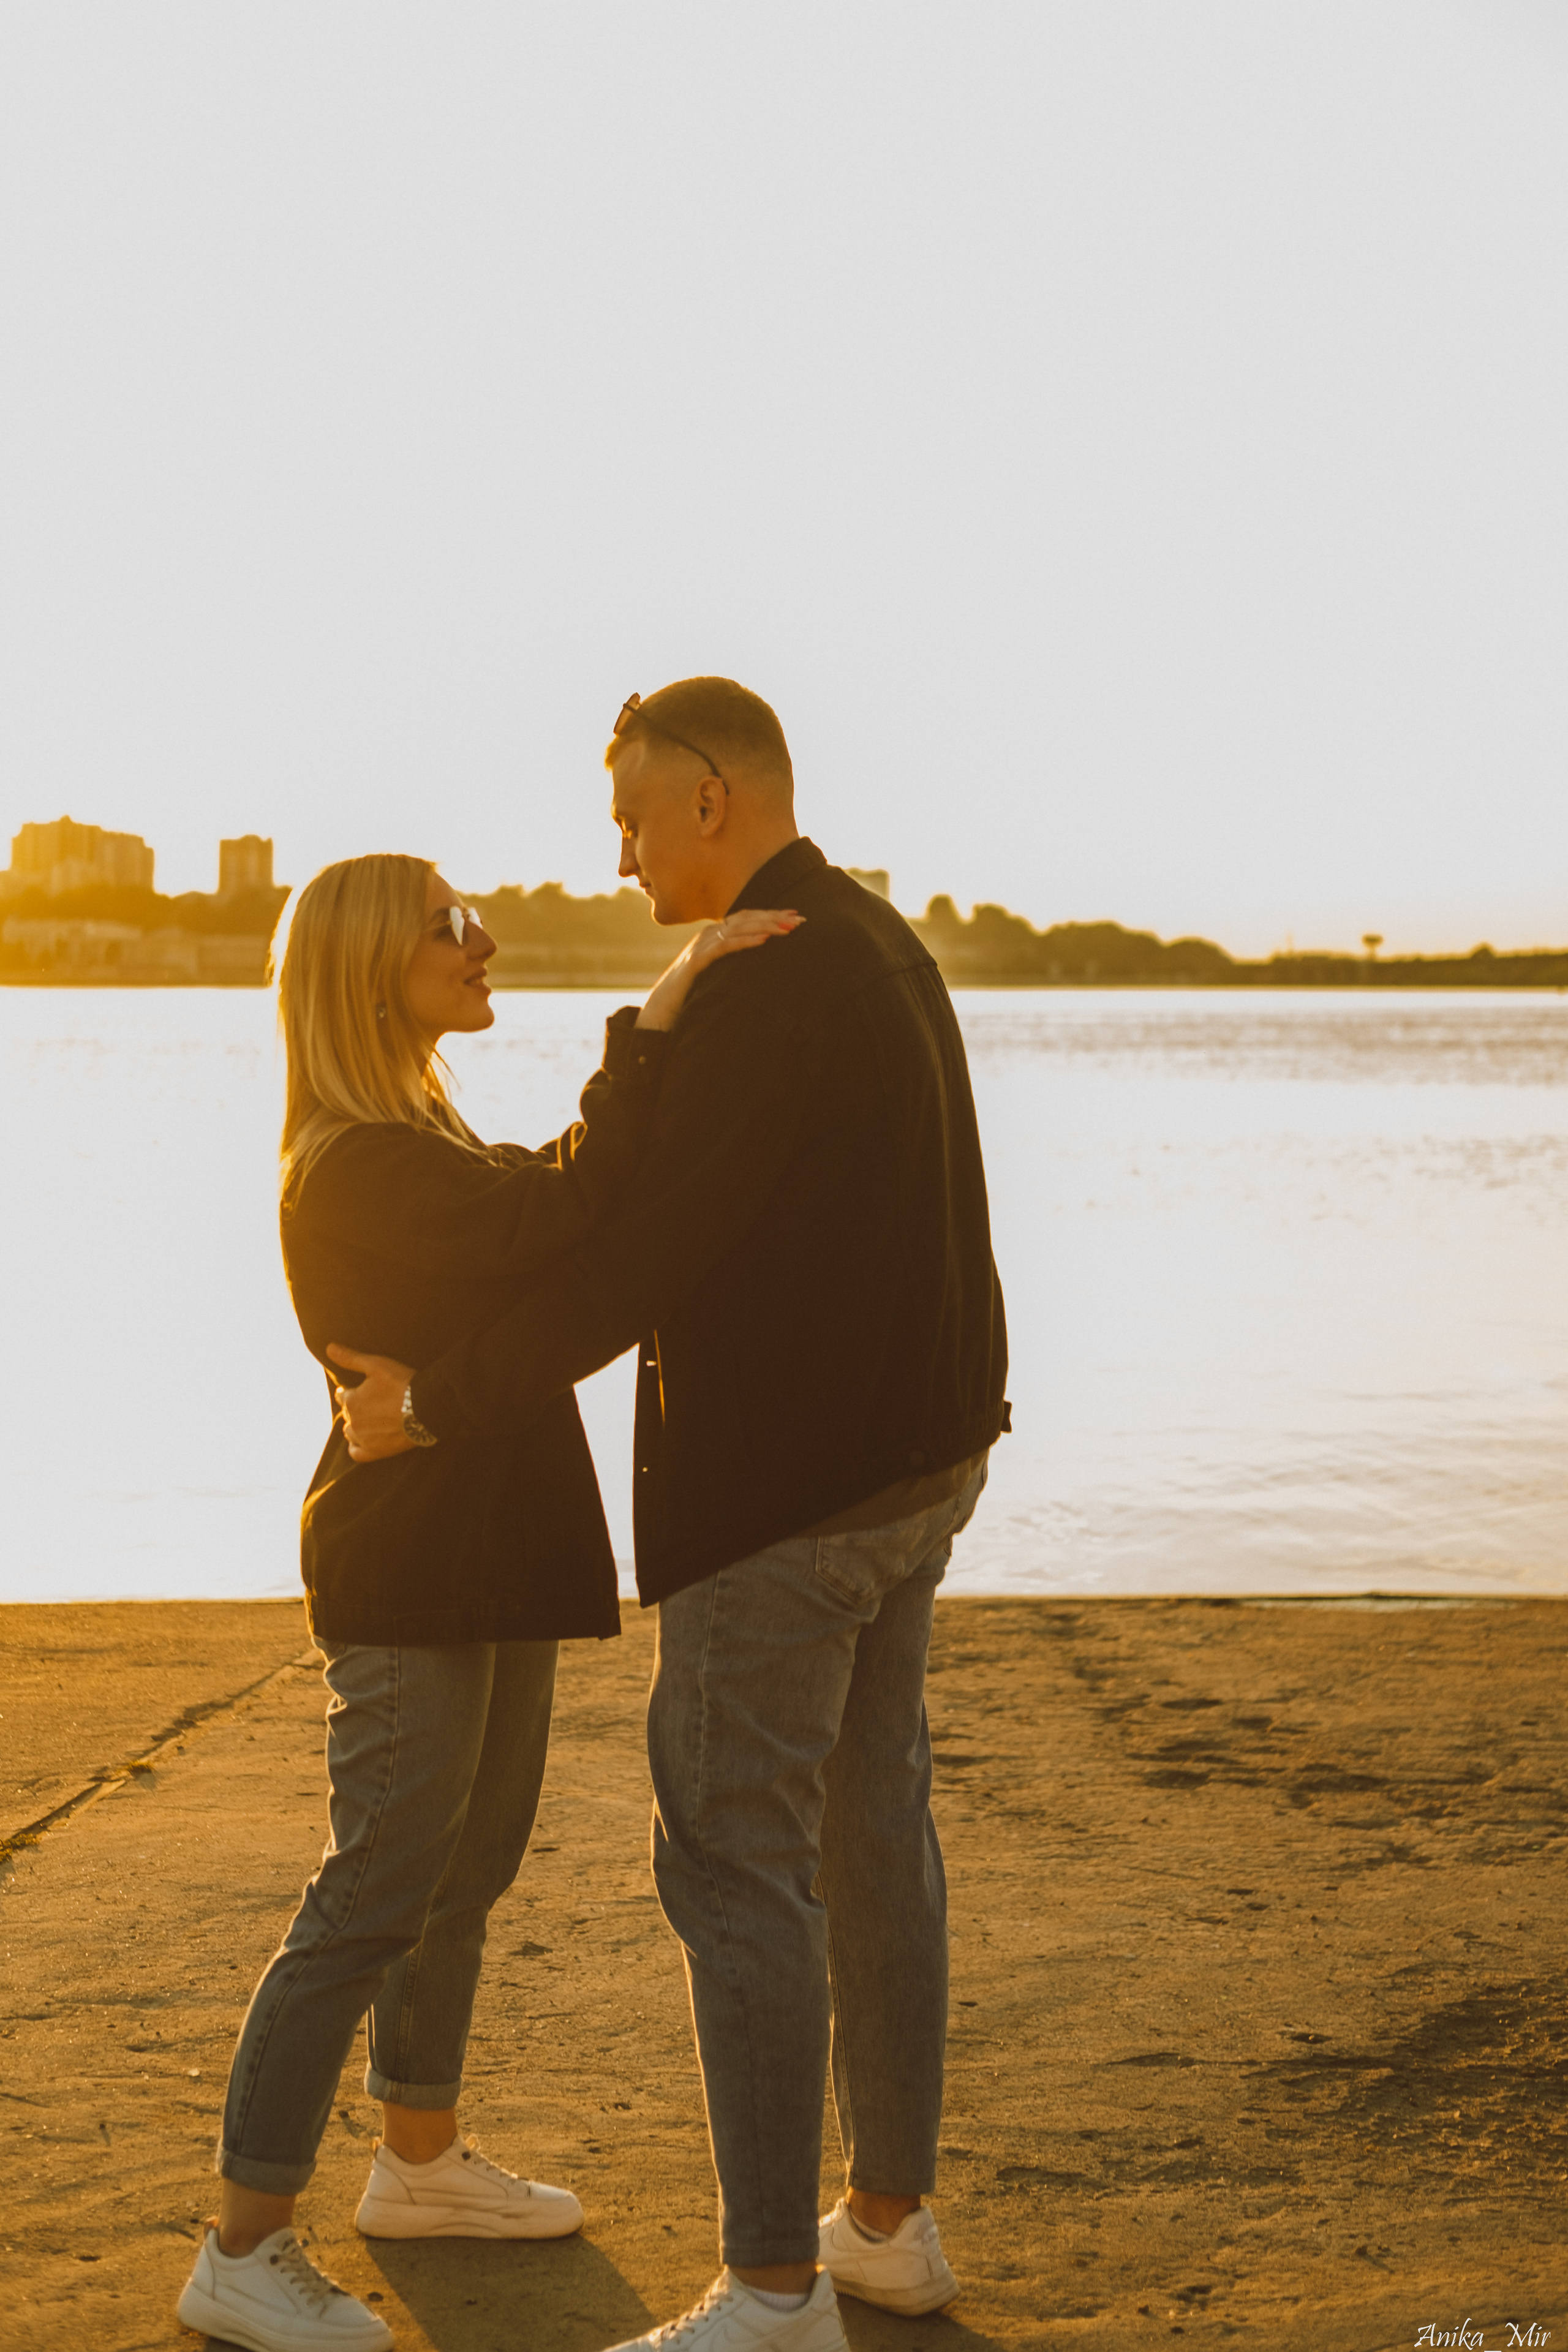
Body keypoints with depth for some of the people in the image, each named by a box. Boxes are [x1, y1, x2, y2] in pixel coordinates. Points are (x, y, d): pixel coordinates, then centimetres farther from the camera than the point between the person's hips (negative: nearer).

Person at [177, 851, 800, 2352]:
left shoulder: (421, 1148, 16)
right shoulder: (354, 1166, -20)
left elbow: (555, 1228, 18)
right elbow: (559, 1223, -33)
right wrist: (655, 1017, -36)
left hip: (492, 1569, 10)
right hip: (409, 1580, -10)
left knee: (467, 1874, 19)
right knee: (372, 1902, -6)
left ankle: (420, 2162, 35)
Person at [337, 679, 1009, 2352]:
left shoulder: (767, 984, -20)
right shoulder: (882, 951, 12)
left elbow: (651, 1257, -23)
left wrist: (437, 1401, -12)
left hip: (779, 1490, -10)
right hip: (907, 1462, 10)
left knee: (735, 1865, -2)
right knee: (870, 1831, 16)